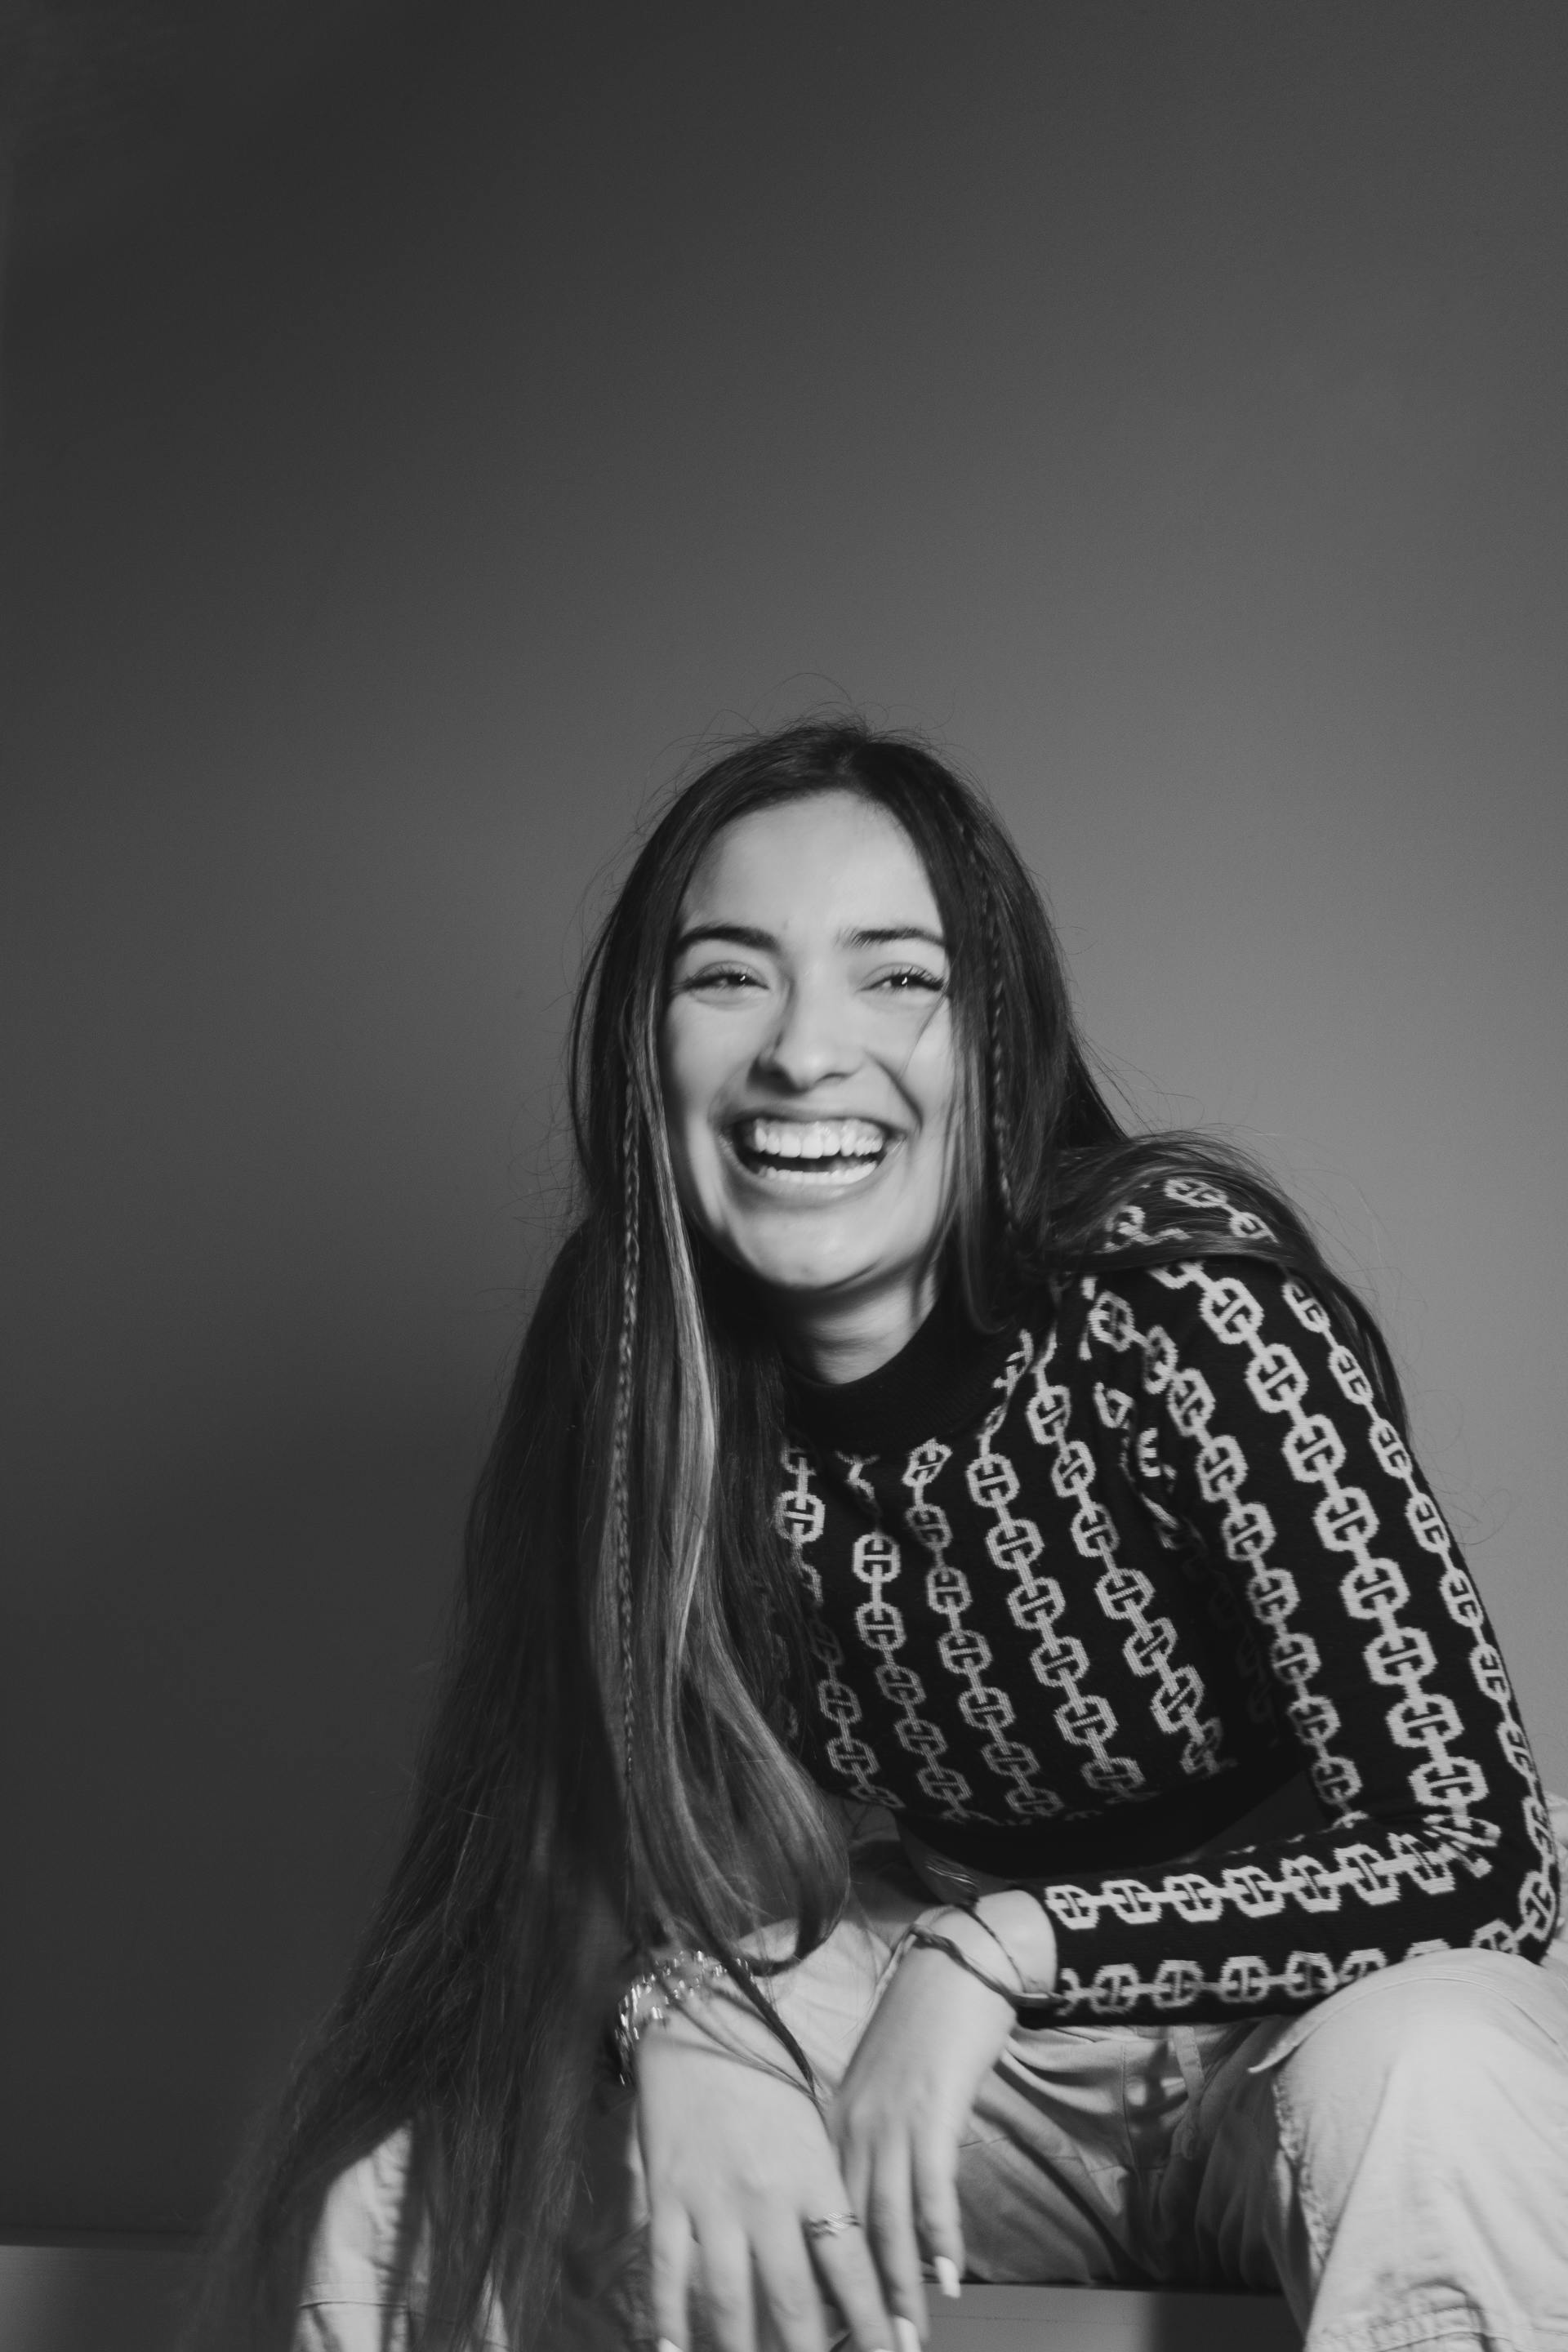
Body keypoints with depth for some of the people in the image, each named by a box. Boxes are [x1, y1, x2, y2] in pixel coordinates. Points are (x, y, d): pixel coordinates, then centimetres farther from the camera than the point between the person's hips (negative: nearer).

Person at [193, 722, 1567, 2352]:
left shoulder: (1181, 1297, -23)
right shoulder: (645, 1366, -10)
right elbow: (616, 1829, -3)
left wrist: (997, 1942, -27)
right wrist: (686, 2027, -25)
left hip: (1295, 2025, -3)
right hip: (954, 2046, 3)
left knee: (1428, 2079, -37)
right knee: (391, 2220, -16)